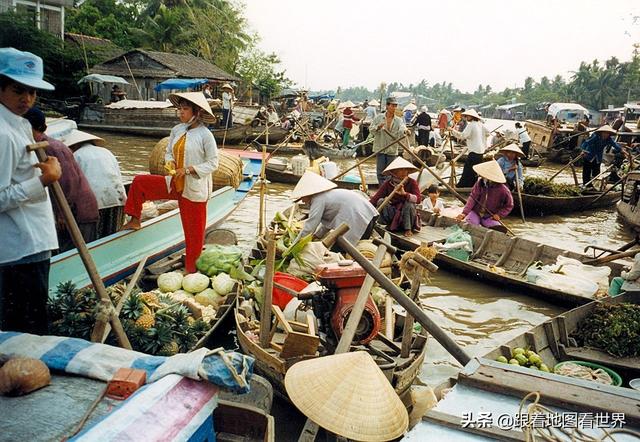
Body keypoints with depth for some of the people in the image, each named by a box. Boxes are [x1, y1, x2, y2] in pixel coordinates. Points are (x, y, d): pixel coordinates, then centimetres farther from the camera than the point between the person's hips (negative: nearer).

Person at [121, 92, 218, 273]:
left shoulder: (205, 135, -14)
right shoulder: (176, 130, 4)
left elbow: (213, 163, -13)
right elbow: (169, 152, 15)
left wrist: (188, 169, -21)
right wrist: (170, 163, -8)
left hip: (195, 189, -6)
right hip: (175, 183, 6)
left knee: (194, 230, 3)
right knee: (139, 182, 1)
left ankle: (191, 269, 20)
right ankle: (135, 221, 17)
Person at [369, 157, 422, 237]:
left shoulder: (412, 182, -12)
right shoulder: (388, 184, -8)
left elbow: (418, 199, -25)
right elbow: (375, 198, -16)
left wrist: (405, 194, -40)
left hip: (407, 214, -1)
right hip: (393, 214, 1)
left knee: (409, 203, -31)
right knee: (381, 201, -22)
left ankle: (408, 229, -14)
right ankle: (391, 225, -10)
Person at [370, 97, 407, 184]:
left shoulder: (399, 120, 3)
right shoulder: (379, 117, 4)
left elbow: (402, 129, -16)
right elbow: (372, 130, 1)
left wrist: (404, 130, -40)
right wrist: (378, 127, -19)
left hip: (392, 150, 0)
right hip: (380, 148, 0)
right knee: (380, 172, 1)